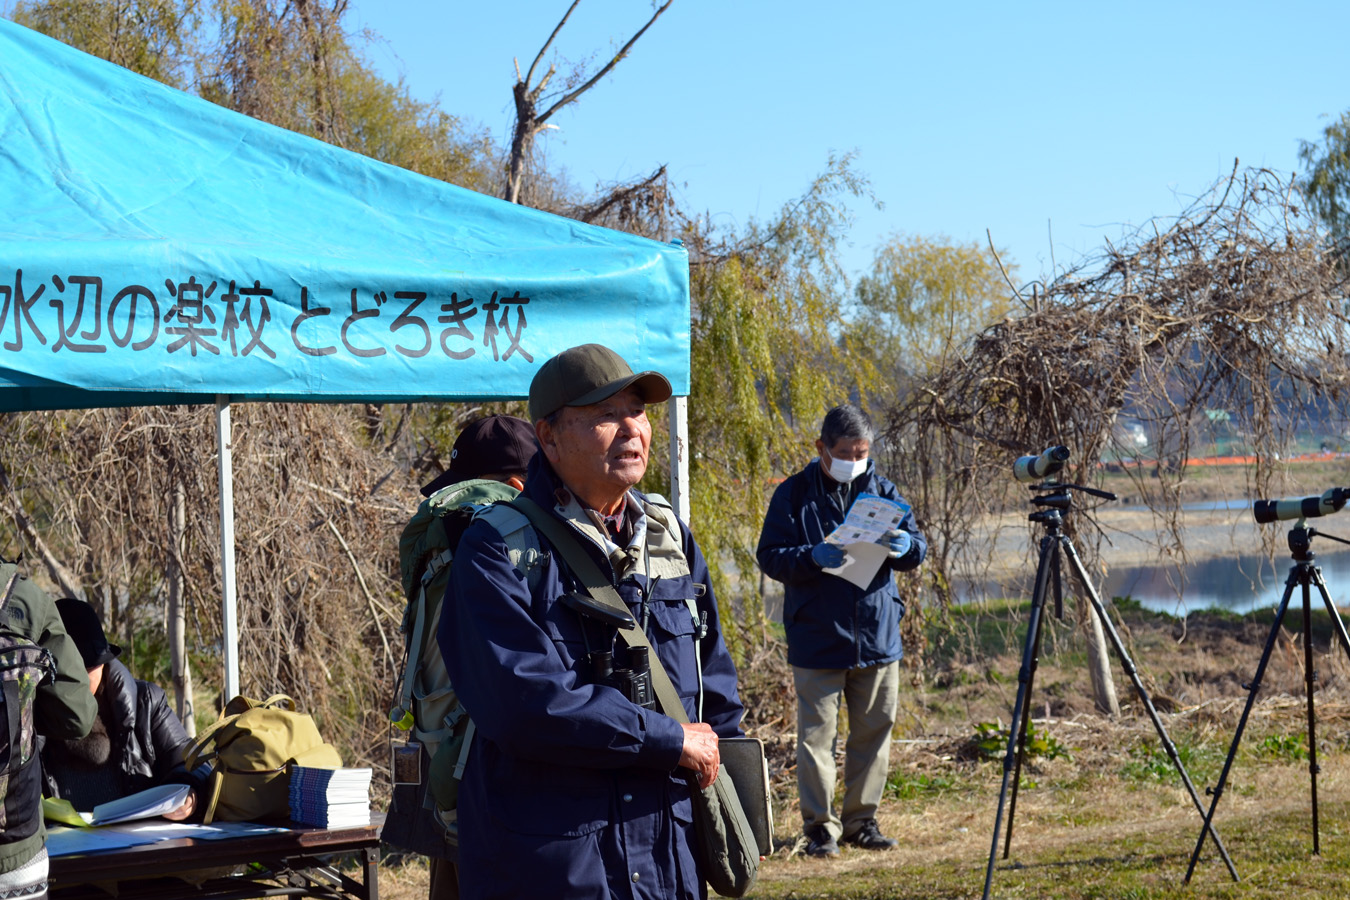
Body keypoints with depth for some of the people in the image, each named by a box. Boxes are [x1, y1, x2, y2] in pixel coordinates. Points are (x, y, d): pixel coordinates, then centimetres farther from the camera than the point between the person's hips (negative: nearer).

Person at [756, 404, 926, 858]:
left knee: (874, 730, 9)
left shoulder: (881, 489, 8)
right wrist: (811, 557, -24)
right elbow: (769, 556, -6)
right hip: (817, 638, -3)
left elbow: (918, 548, 9)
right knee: (816, 733, -2)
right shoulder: (793, 493, -1)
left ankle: (861, 820, 21)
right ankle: (820, 826, 6)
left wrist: (902, 545, -15)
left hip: (877, 636, 4)